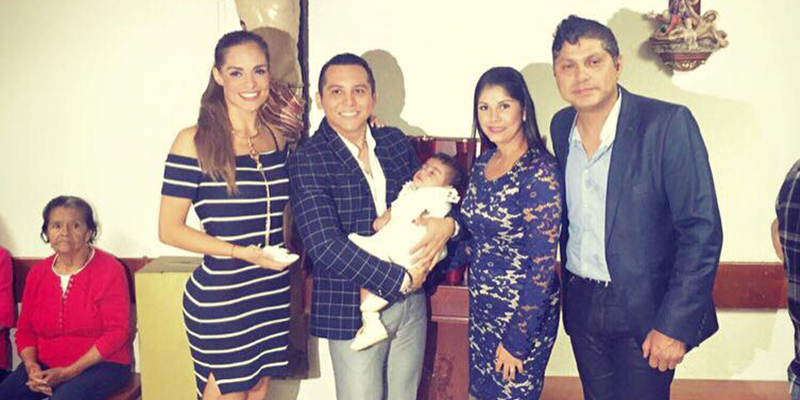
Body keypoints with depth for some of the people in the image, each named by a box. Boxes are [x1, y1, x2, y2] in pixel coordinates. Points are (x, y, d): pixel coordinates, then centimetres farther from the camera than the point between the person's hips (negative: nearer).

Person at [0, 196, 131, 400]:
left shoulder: (110, 270, -8)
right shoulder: (37, 273, 9)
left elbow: (116, 333, -12)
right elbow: (25, 330, 13)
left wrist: (68, 372, -17)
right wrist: (32, 367, -8)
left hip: (101, 364, -5)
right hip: (45, 366, 5)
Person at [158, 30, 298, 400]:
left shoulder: (278, 139, 6)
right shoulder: (194, 142, -11)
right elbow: (169, 229, -12)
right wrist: (243, 253, -18)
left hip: (273, 295, 6)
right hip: (219, 299, -6)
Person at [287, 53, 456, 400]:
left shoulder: (396, 142, 3)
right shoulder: (307, 160, -13)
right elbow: (324, 246, -22)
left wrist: (447, 223, -12)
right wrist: (400, 279, -19)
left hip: (411, 301, 5)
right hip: (353, 310, -5)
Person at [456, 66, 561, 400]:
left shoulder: (540, 172, -20)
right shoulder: (483, 163, 4)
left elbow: (542, 266, -19)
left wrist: (516, 341, -17)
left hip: (524, 313, -7)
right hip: (482, 306, 7)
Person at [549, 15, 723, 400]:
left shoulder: (669, 124, -17)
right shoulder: (561, 126, 1)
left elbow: (702, 231, -17)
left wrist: (674, 325, -19)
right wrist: (569, 288, 12)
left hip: (644, 310, -5)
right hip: (581, 306, 5)